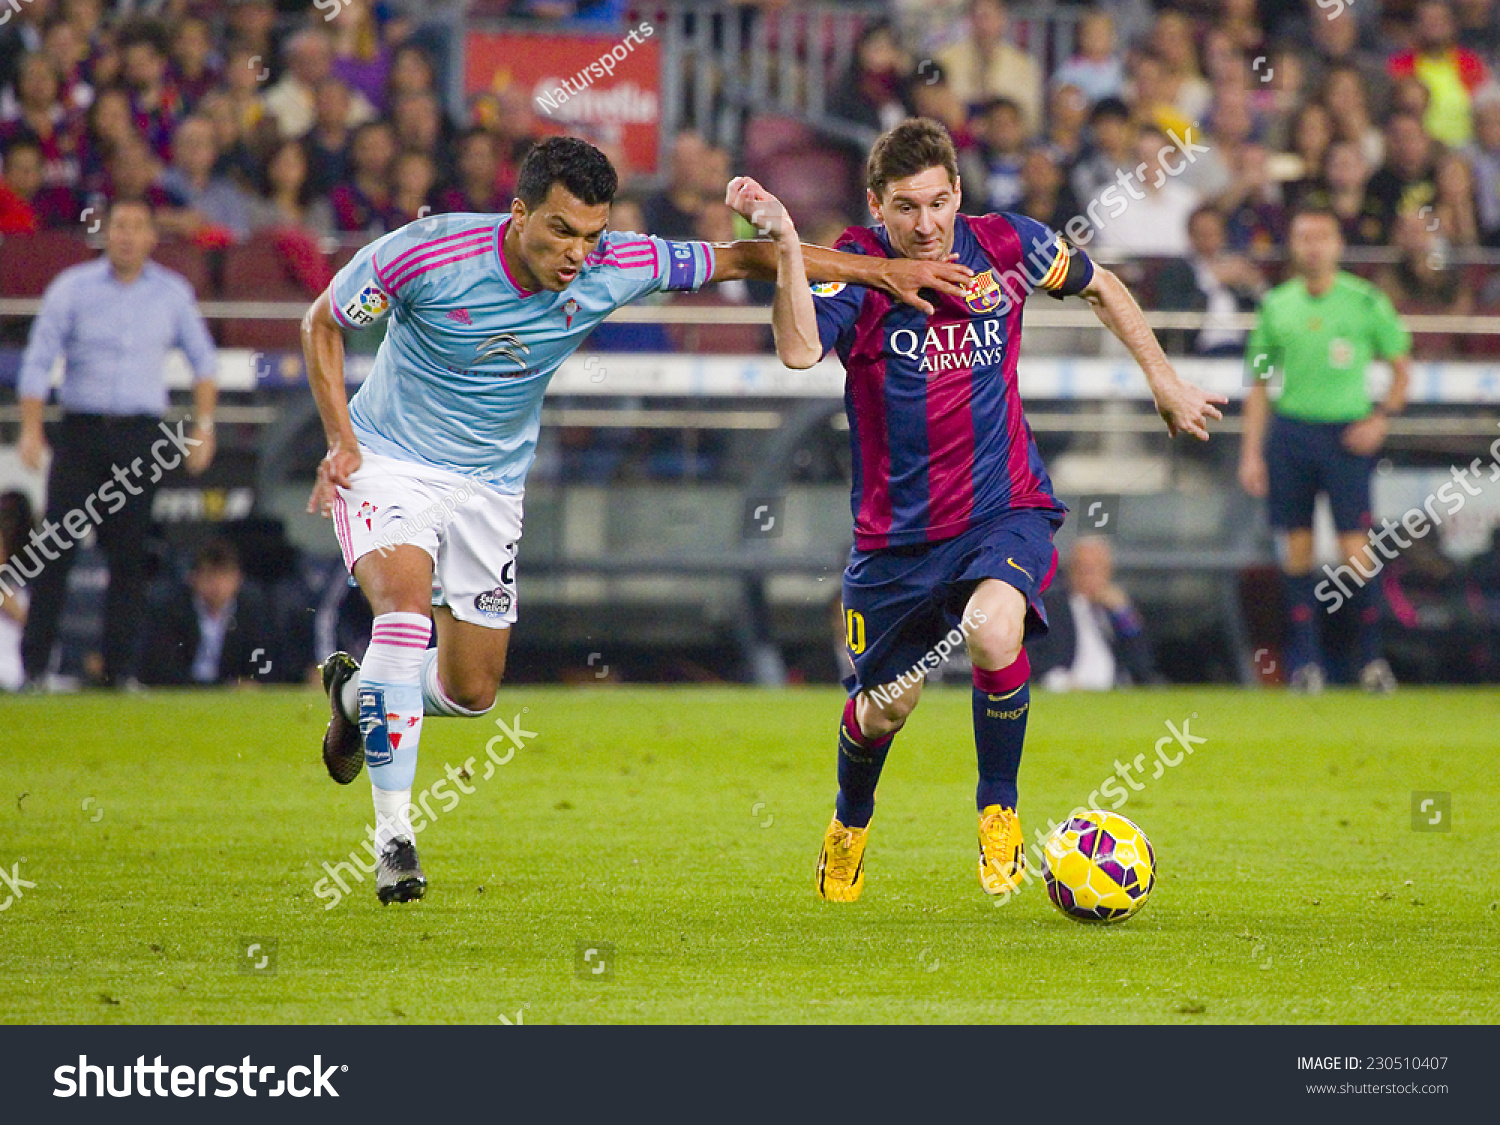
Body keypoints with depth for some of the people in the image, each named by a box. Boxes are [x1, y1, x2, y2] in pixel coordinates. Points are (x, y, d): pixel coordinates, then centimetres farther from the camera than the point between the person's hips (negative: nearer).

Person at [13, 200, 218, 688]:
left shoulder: (172, 293, 7)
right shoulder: (72, 288, 1)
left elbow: (203, 359, 16)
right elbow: (38, 362, 0)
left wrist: (203, 426, 7)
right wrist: (31, 430, -9)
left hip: (141, 434, 1)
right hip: (80, 430, -1)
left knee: (130, 554, -2)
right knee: (55, 547, -7)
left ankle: (118, 667, 3)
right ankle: (34, 664, -5)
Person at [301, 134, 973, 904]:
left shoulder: (613, 269, -17)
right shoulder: (427, 254, -24)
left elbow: (742, 259, -8)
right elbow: (322, 323, -9)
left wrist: (885, 271, -11)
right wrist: (341, 440, -18)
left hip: (489, 485, 4)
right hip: (387, 461, -4)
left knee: (471, 691, 5)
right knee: (406, 602, -31)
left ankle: (359, 694, 40)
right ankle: (392, 833, -25)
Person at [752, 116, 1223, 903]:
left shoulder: (1006, 247, -5)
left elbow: (1098, 285, 16)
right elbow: (799, 350, -31)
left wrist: (1164, 380, 18)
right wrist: (787, 247, -42)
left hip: (1005, 512, 0)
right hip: (897, 530, 0)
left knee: (993, 633, -30)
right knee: (883, 705, 12)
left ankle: (999, 811, -6)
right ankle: (849, 825, 47)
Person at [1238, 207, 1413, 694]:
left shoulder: (1366, 301, 1)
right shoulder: (1275, 306, 7)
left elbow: (1401, 365, 10)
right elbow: (1259, 384, 13)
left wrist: (1382, 417, -4)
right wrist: (1251, 452, 6)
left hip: (1346, 435, -2)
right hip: (1289, 431, 2)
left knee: (1355, 550, -8)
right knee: (1297, 549, 1)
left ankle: (1372, 655, 5)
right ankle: (1304, 660, 7)